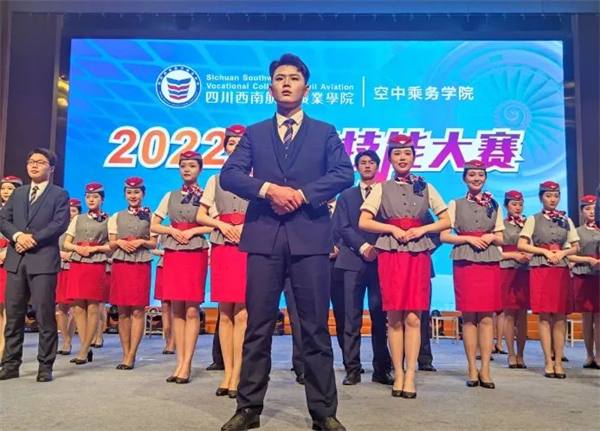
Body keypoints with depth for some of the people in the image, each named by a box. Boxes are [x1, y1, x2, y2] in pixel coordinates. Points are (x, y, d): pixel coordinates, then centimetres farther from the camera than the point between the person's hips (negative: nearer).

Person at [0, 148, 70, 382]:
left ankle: (45, 366, 4)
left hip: (43, 260, -5)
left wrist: (33, 238, -15)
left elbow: (60, 223, -8)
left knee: (45, 315, -3)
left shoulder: (60, 194, 5)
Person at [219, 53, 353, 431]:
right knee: (258, 327, 4)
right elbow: (229, 174, 4)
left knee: (316, 327, 2)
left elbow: (344, 174, 0)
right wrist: (268, 188, -13)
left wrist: (302, 194, -12)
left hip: (310, 236, -1)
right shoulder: (254, 134, 16)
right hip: (264, 236, 1)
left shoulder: (325, 132, 14)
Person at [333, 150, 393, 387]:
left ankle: (382, 369, 7)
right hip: (353, 260, 1)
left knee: (380, 317, 1)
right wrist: (362, 246, -10)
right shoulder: (346, 195, 16)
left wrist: (378, 248, -12)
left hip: (380, 260, 0)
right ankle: (352, 369, 3)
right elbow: (342, 227, 4)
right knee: (352, 318, -1)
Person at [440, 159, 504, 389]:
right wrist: (468, 239, -11)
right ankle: (472, 369, 7)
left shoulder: (494, 205, 14)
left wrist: (490, 237, -7)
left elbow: (500, 238, 14)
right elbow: (444, 236, 1)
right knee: (468, 317, -1)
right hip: (464, 263, -1)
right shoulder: (455, 204, 7)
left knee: (487, 317, -1)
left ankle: (485, 370, 4)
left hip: (489, 263, 2)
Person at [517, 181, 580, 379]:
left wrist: (562, 252, -5)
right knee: (544, 317, -3)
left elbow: (576, 247, 15)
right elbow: (521, 245, -1)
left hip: (562, 270, 2)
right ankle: (548, 362, 2)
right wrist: (545, 251, -9)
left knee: (560, 318, 0)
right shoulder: (533, 220, 6)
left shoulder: (566, 220, 14)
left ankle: (558, 362, 5)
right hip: (540, 270, -2)